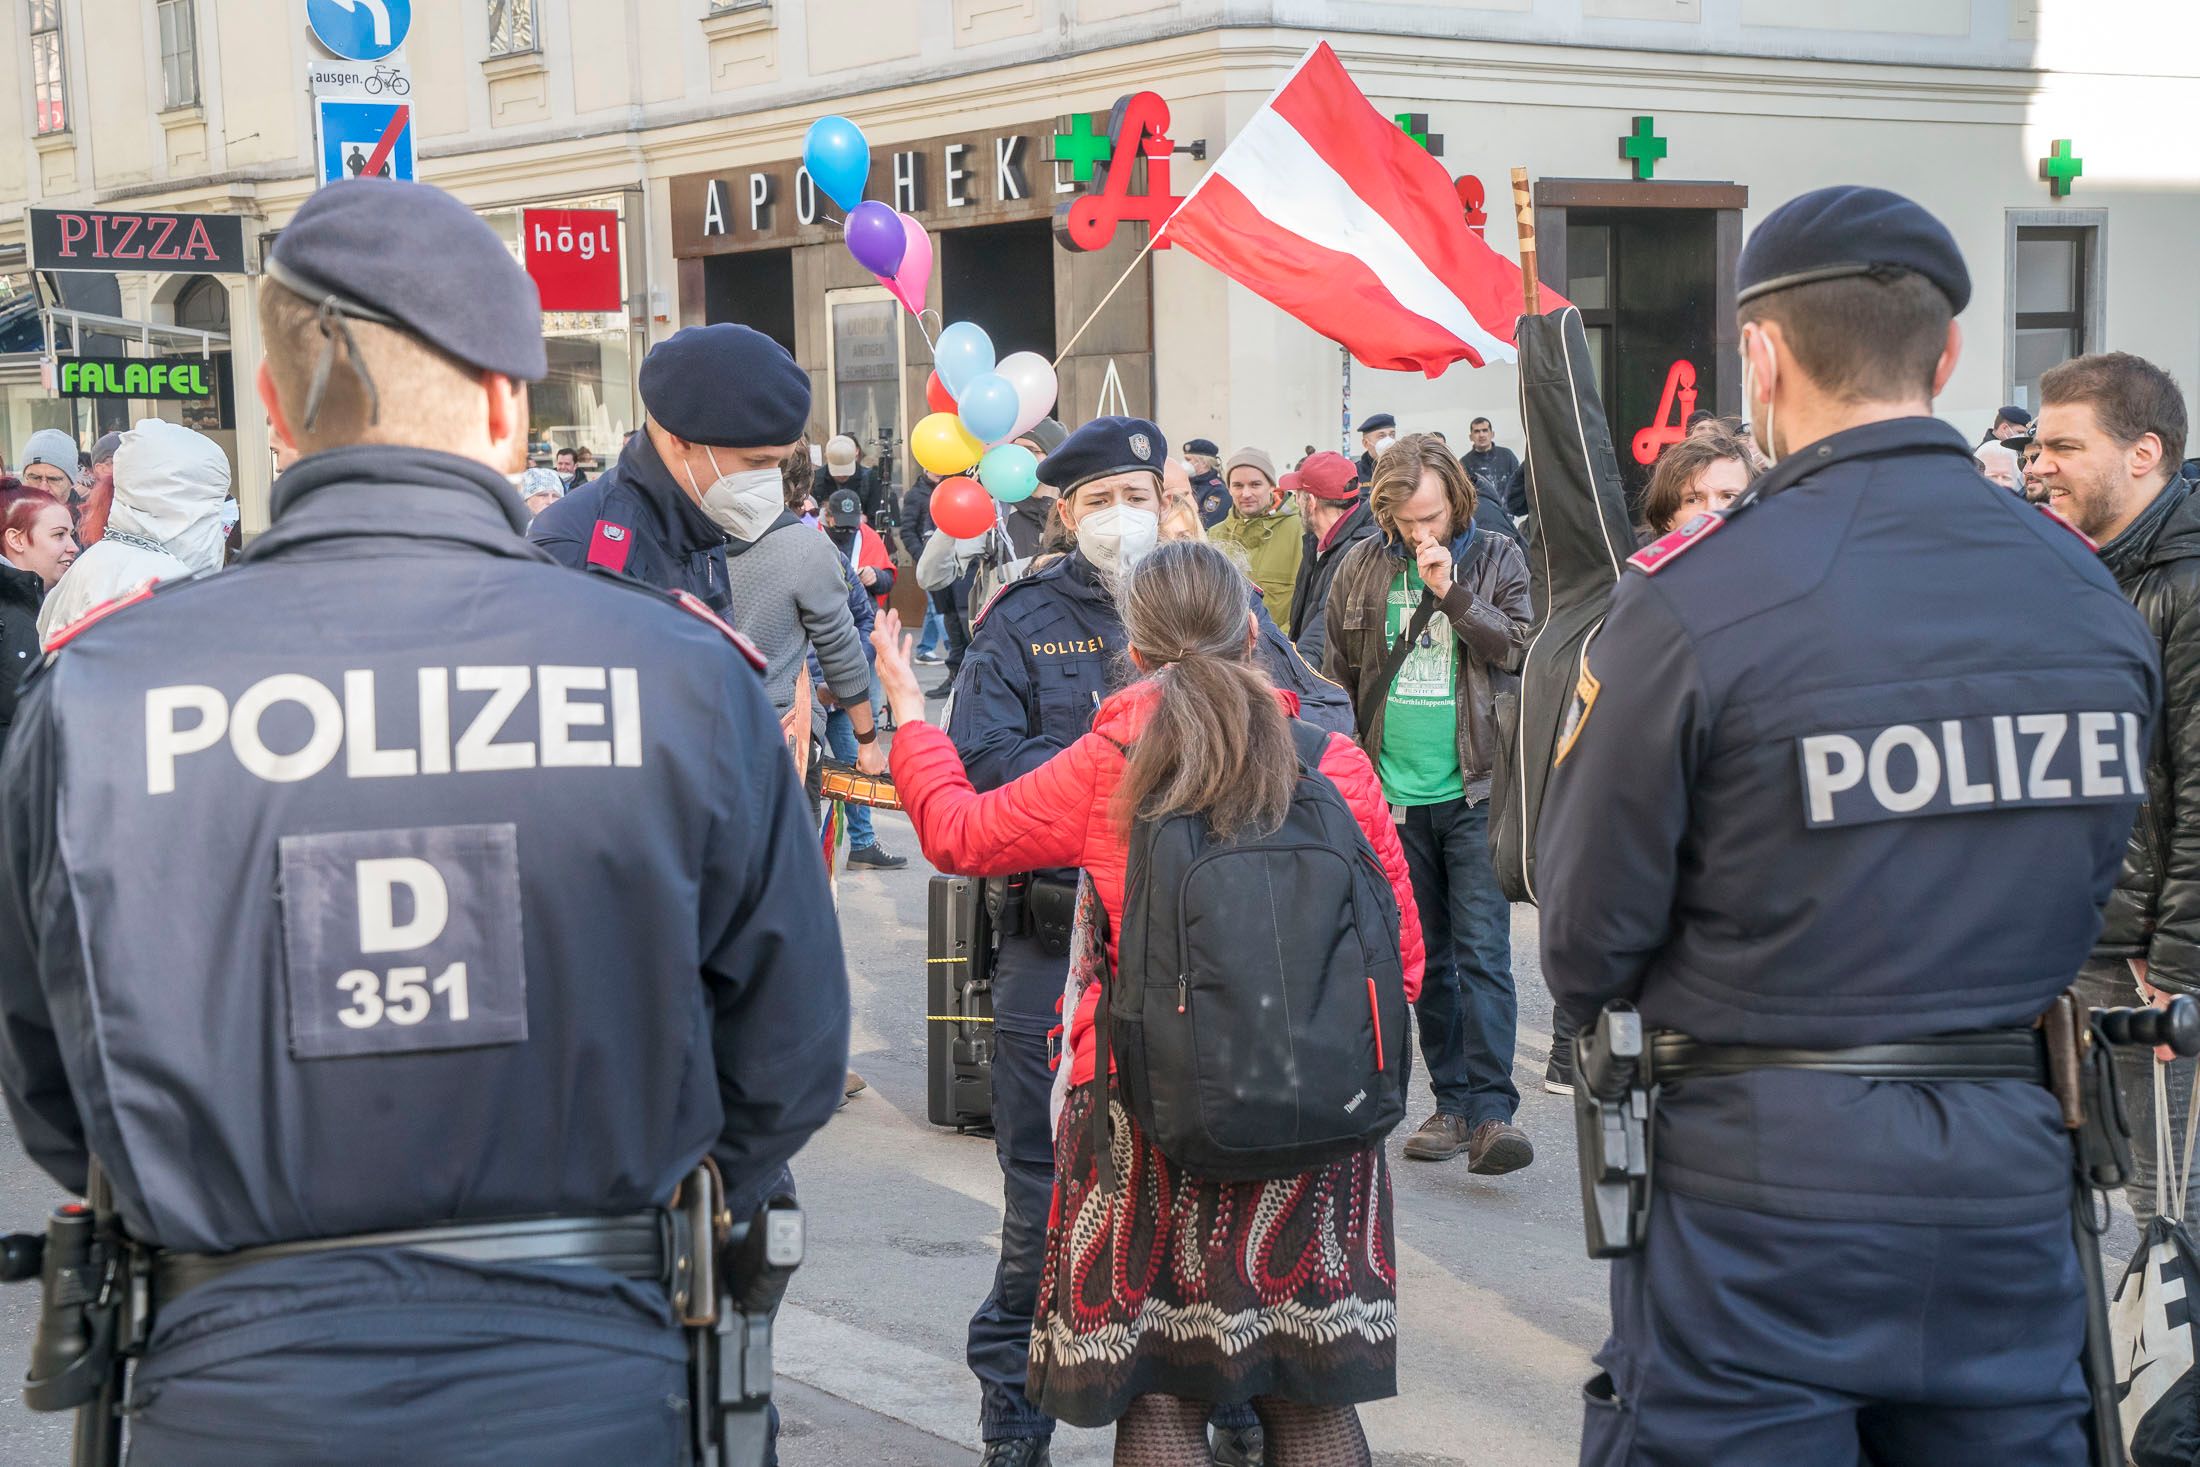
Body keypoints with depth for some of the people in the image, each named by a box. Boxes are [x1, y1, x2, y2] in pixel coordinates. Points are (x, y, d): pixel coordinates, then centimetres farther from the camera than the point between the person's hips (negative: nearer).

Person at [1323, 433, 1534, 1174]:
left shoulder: (1496, 559, 2)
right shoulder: (1361, 568, 6)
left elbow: (1522, 647, -9)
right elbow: (1339, 676, 13)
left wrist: (1452, 592, -16)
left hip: (1476, 792, -3)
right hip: (1396, 794, 3)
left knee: (1482, 949, -10)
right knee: (1425, 955, 9)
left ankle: (1492, 1111, -11)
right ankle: (1453, 1103, 18)